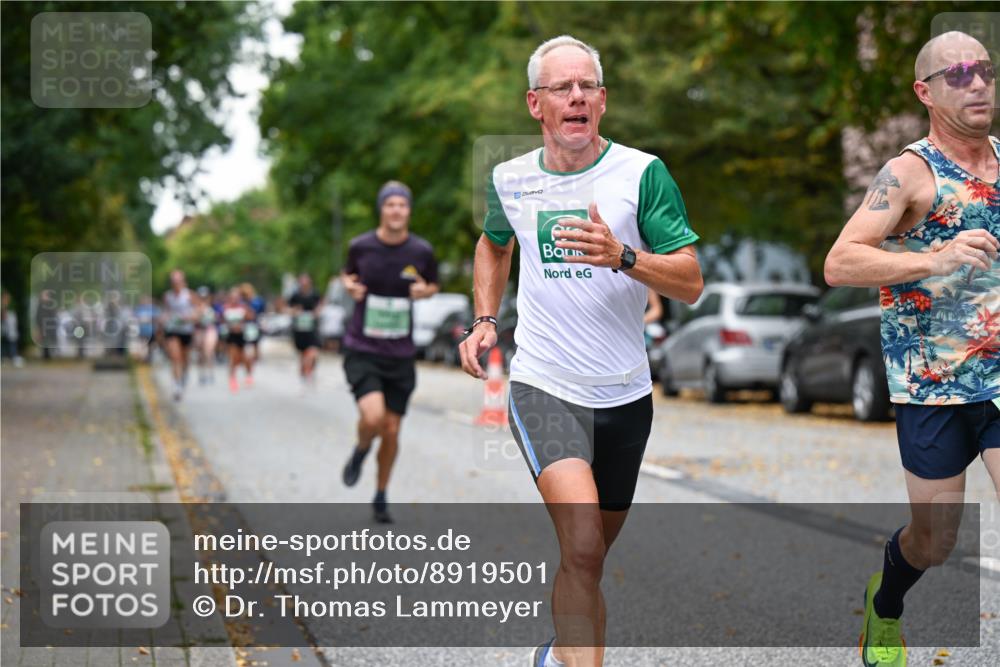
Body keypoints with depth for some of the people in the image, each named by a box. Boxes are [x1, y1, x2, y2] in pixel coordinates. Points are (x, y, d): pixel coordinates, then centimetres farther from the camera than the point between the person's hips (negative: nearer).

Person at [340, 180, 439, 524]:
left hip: (400, 354, 2)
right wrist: (349, 285, -7)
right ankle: (360, 450, 13)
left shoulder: (422, 251, -3)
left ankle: (381, 497, 27)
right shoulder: (360, 246, -5)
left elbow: (433, 284, 15)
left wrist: (425, 290, -8)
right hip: (362, 350, -2)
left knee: (392, 430, 6)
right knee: (373, 417, -23)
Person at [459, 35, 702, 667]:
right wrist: (485, 319, 12)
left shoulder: (642, 173, -6)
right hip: (543, 387, -1)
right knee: (583, 548, -22)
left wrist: (622, 256, -26)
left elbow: (690, 282, -10)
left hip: (625, 395, 1)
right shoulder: (509, 179, 2)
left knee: (590, 555, 16)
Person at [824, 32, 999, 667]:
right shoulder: (909, 172, -9)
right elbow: (839, 264, -20)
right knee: (934, 542, 8)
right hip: (933, 383, -4)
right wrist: (932, 261, -32)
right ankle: (885, 606, 41)